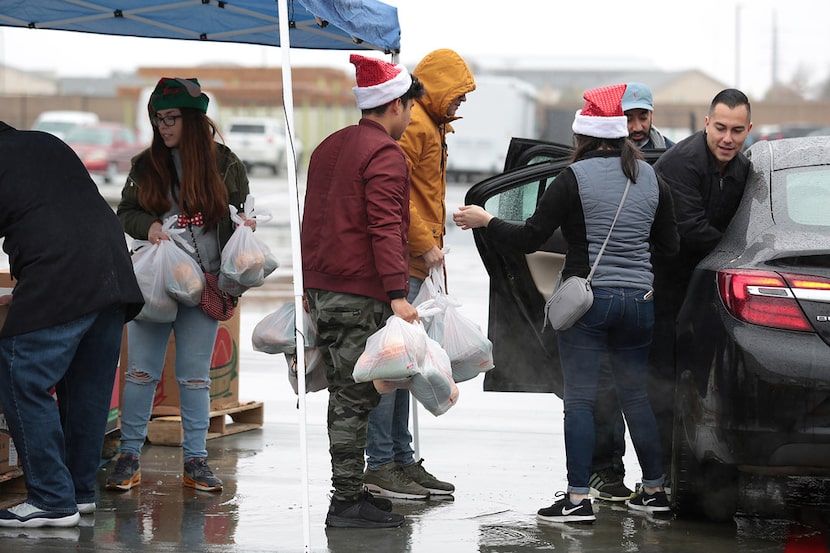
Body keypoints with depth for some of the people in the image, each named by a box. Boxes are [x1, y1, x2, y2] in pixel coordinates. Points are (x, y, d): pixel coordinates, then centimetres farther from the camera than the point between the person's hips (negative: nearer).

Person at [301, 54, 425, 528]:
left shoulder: (330, 147, 18)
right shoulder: (385, 153, -11)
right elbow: (385, 227, -22)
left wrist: (309, 287, 29)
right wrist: (398, 294, -26)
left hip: (322, 290, 9)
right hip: (361, 294, -9)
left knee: (345, 395, 15)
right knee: (356, 398, -6)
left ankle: (349, 492, 20)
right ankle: (347, 502, -5)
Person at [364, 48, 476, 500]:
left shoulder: (429, 126, 23)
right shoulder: (413, 124, -12)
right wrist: (425, 244, -20)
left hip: (414, 264, 11)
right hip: (402, 261, -11)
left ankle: (403, 460, 19)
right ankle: (380, 466, -7)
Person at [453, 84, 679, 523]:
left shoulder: (575, 178, -9)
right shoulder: (649, 178, 8)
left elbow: (529, 238, -10)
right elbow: (669, 245, 16)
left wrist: (484, 221, 4)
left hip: (587, 296, -5)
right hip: (638, 298, 5)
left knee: (579, 400, -2)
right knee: (635, 396, 16)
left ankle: (578, 498, -6)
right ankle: (654, 490, 21)